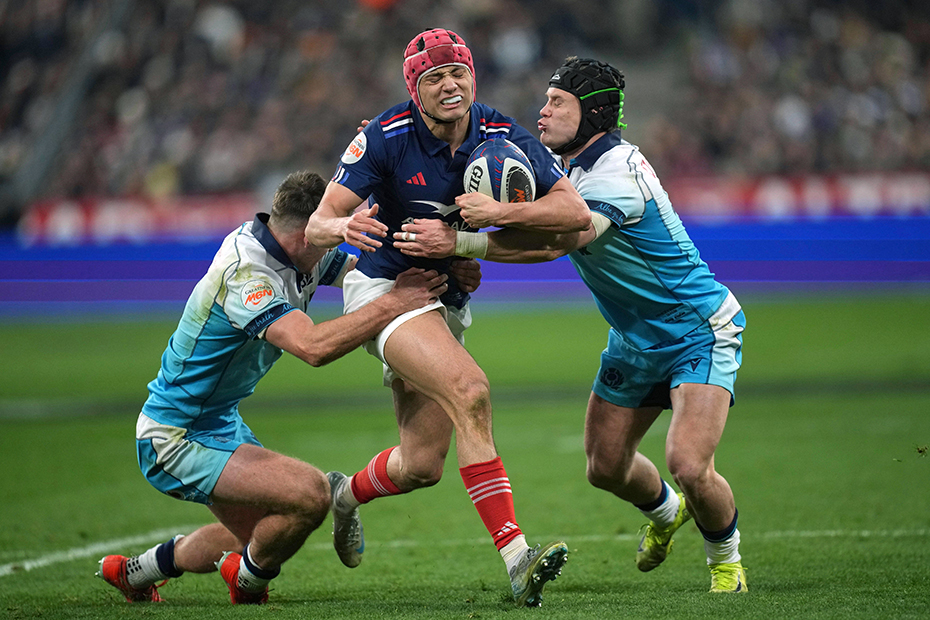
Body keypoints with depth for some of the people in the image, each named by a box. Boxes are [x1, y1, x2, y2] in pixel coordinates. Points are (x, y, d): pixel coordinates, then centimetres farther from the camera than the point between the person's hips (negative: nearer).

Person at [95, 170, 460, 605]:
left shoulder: (302, 256, -3)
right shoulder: (246, 275, -31)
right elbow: (313, 346, -44)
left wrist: (441, 271, -12)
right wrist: (393, 304, -39)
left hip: (222, 422, 11)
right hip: (176, 439, -11)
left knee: (259, 532, 26)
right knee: (309, 494, -24)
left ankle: (133, 572, 40)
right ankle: (249, 580, 6)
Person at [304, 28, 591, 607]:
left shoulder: (502, 136, -10)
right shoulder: (385, 137, -18)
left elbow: (576, 211, -16)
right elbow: (317, 224, -18)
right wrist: (345, 226, -42)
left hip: (449, 299, 5)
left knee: (423, 463, 5)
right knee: (470, 390, -30)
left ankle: (346, 493, 40)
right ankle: (515, 556, -35)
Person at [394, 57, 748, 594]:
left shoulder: (616, 173, -28)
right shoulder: (567, 165, 0)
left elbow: (555, 243, -41)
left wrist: (459, 243, -49)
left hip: (701, 332, -9)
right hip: (636, 340, 9)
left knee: (689, 465, -22)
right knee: (605, 465, 10)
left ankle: (726, 559, 9)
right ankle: (666, 512, 44)